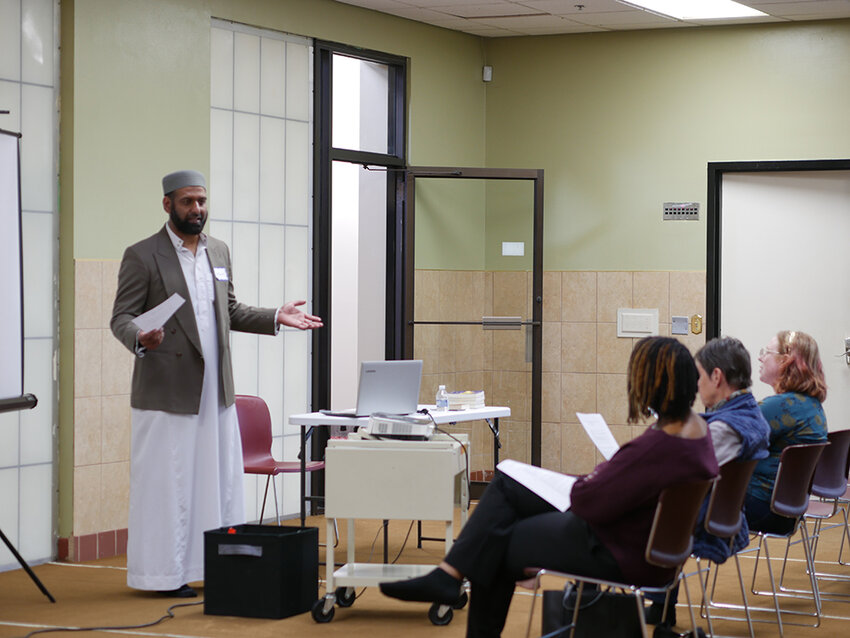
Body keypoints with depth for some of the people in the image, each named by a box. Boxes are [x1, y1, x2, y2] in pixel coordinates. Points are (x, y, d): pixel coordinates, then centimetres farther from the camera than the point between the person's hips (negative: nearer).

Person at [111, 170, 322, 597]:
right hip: (167, 392, -6)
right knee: (167, 485, -2)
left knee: (222, 480, 7)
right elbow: (121, 317, -7)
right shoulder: (142, 256, -5)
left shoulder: (219, 252, 14)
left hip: (216, 390, 6)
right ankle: (165, 575, 5)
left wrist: (275, 318, 9)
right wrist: (140, 339, -28)